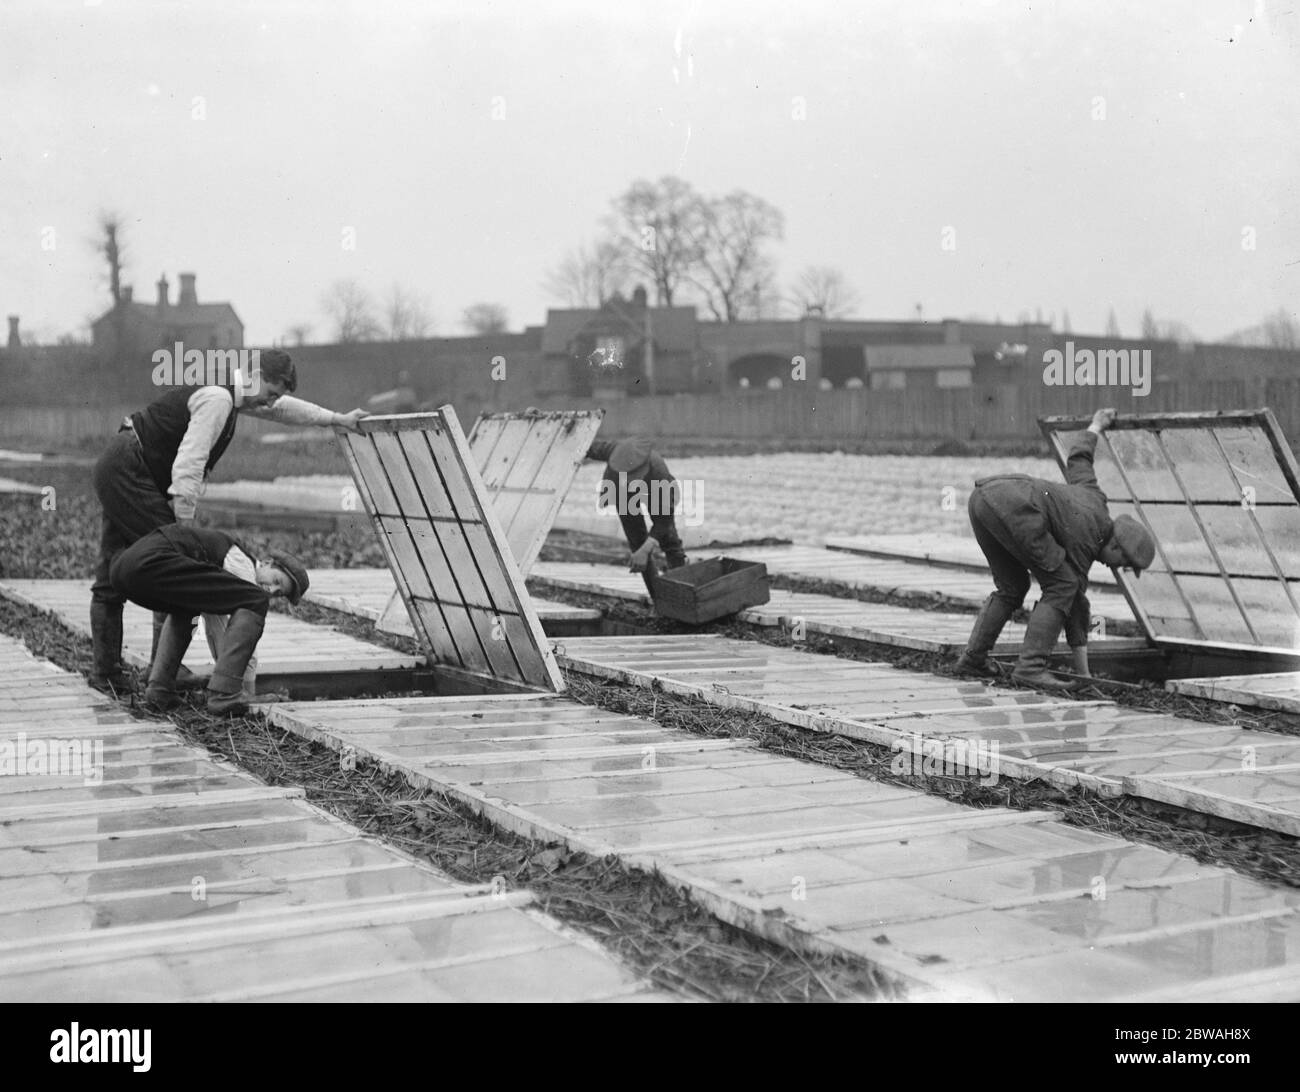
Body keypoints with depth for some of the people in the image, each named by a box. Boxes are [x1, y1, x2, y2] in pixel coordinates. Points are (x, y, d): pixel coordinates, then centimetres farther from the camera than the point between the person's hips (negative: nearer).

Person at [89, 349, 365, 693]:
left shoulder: (230, 394, 12)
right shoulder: (218, 399, -18)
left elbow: (281, 407, 30)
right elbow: (188, 464, -26)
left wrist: (336, 419, 37)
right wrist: (186, 526, -25)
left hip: (115, 471, 10)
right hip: (128, 472, -10)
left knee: (111, 579, 10)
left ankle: (105, 672, 14)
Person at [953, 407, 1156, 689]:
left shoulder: (1095, 503, 25)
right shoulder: (1083, 542, 6)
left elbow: (1078, 457, 40)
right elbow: (1076, 602, 9)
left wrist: (1097, 426, 61)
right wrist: (1083, 674, 14)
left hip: (981, 497, 9)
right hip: (1012, 507, -9)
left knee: (1011, 588, 21)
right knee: (1061, 586, -1)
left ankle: (973, 657, 16)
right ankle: (1030, 665, -10)